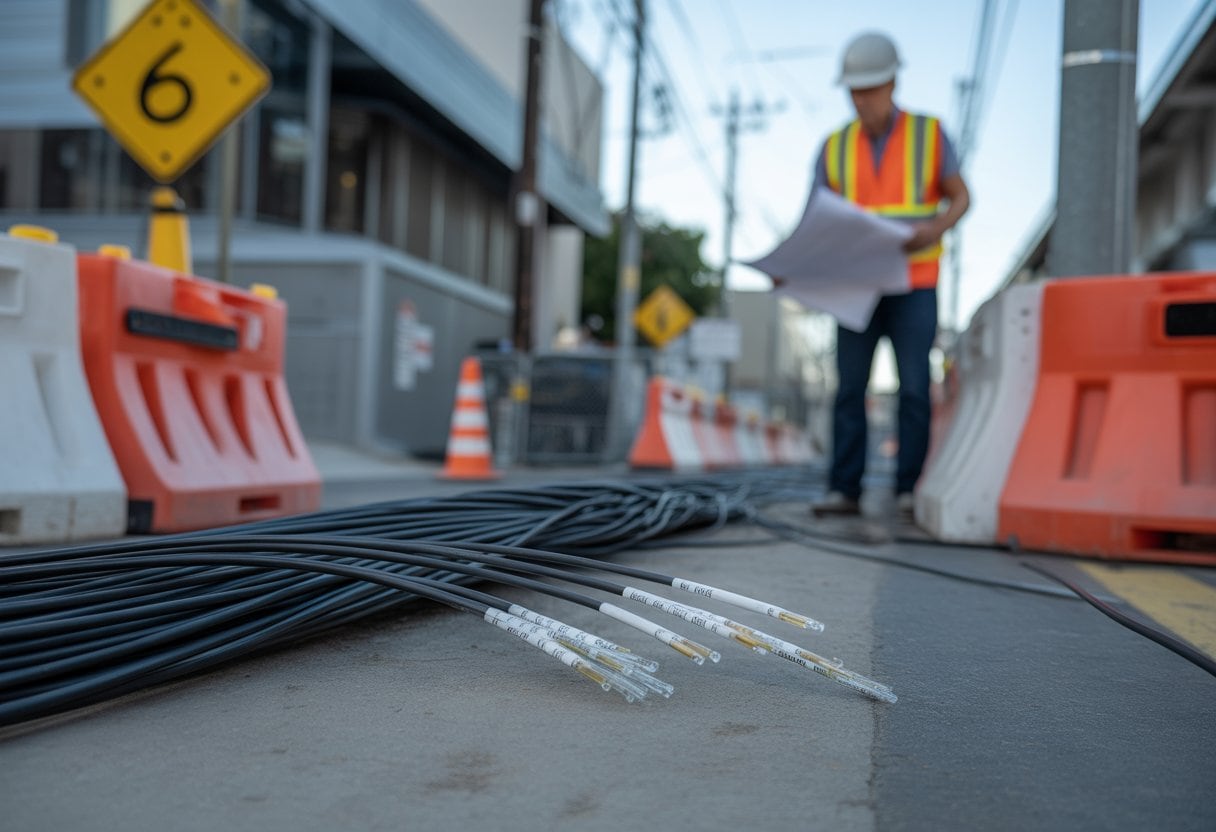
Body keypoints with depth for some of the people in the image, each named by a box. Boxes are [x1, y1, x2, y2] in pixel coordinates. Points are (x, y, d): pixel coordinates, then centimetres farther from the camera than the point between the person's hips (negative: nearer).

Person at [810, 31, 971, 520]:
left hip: (914, 286, -2)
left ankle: (909, 492, 0)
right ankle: (844, 492, 0)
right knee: (850, 388, -3)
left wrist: (933, 229, -22)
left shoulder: (929, 133, -1)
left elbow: (961, 198, 2)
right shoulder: (834, 149, 4)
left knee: (913, 390, -7)